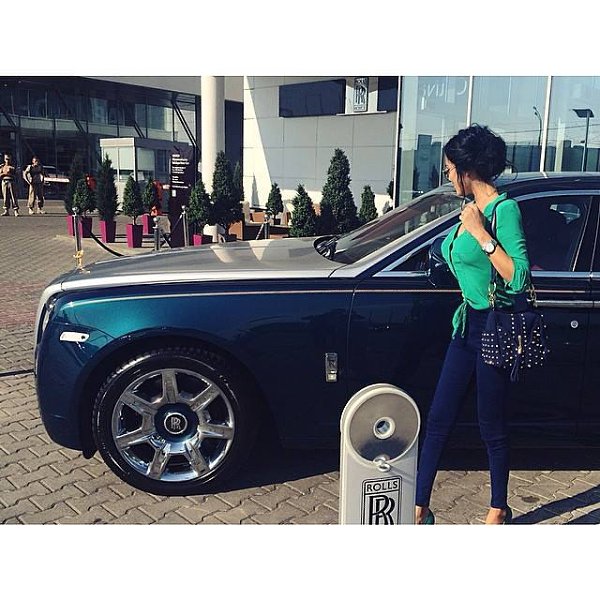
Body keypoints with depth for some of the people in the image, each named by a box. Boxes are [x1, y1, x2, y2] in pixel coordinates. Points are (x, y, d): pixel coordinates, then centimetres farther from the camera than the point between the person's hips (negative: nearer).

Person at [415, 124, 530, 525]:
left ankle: (499, 510, 31)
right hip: (468, 324, 8)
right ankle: (420, 509, 20)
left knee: (492, 426, 8)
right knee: (438, 419, 9)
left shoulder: (504, 209, -16)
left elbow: (519, 278, -23)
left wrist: (481, 234, -24)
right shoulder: (473, 209, 9)